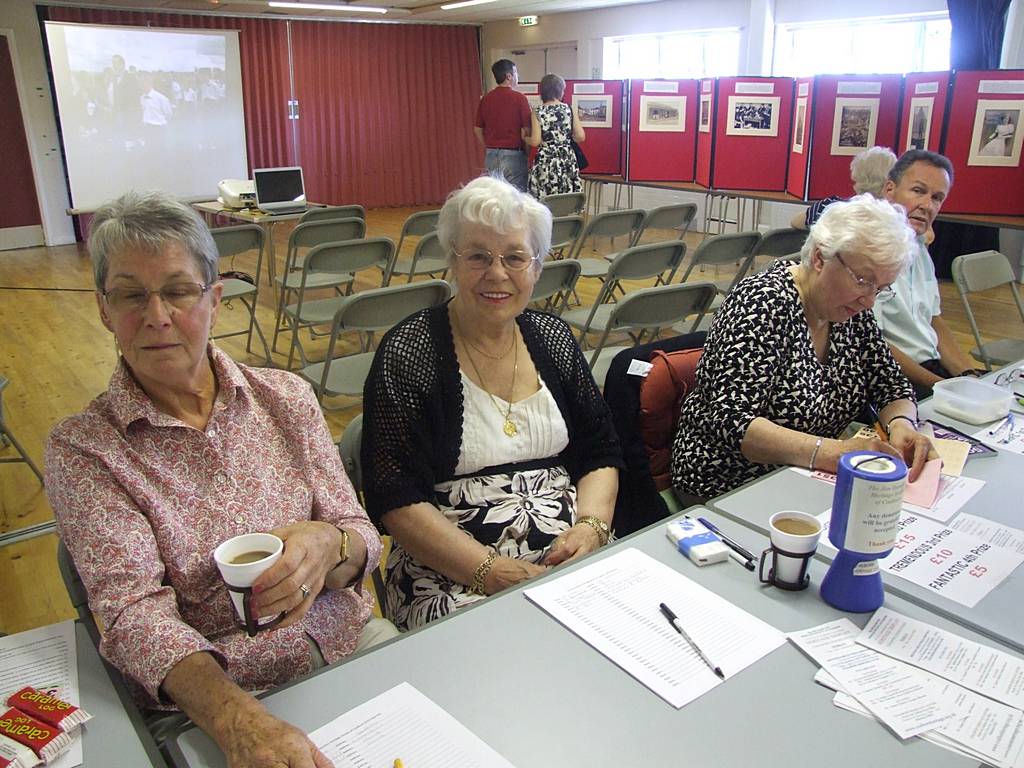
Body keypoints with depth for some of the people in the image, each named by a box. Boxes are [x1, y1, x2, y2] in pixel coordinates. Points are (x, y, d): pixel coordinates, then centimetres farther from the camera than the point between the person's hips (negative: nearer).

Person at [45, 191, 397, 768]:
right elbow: (134, 608, -15)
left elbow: (362, 540, 2)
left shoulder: (287, 397, 2)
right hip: (206, 705, -2)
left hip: (354, 642, 2)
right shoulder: (81, 449, -5)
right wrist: (237, 719, -32)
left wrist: (328, 545, -22)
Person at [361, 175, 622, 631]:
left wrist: (591, 526, -8)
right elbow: (394, 499, -10)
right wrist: (488, 570, -18)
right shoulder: (408, 353, -7)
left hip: (568, 557, 5)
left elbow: (600, 455, 11)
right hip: (452, 571, -4)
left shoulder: (553, 338, 8)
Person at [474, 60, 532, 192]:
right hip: (513, 155, -5)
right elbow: (527, 130, -9)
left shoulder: (485, 99, 5)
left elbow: (477, 130, 10)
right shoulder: (518, 98, -8)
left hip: (491, 155, 5)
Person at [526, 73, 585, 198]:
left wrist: (525, 138, 11)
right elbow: (581, 137, 0)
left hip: (545, 161, -2)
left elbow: (535, 141, -9)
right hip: (568, 161, 2)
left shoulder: (538, 112, -4)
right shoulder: (569, 109, 2)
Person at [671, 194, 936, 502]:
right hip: (730, 490, -8)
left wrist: (902, 425, -14)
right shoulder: (764, 303, -20)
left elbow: (892, 386, 9)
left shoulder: (852, 312, 2)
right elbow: (729, 419, -28)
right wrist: (831, 453, -38)